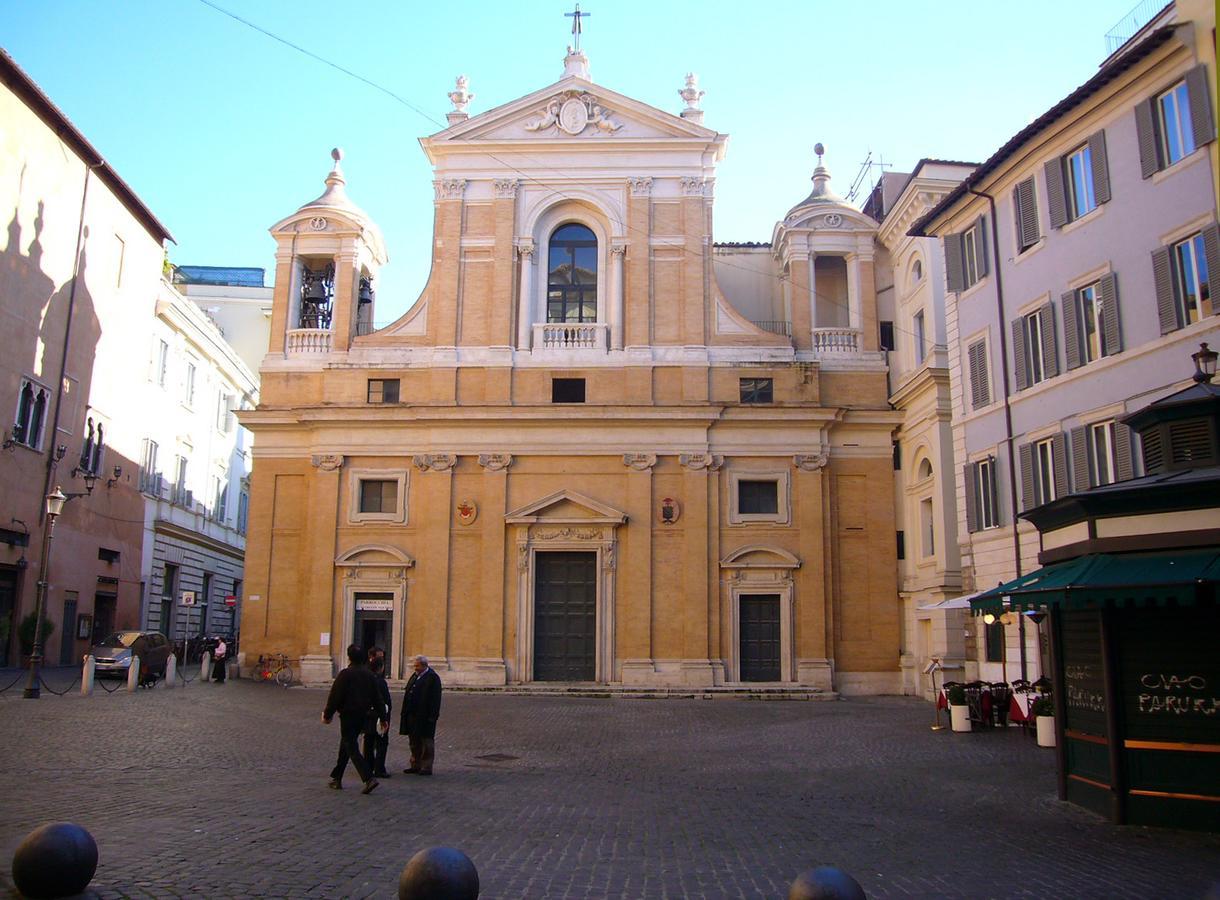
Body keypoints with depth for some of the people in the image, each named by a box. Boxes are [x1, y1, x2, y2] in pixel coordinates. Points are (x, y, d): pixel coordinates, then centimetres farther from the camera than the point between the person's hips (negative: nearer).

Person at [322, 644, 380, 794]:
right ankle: (337, 779, 27)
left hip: (348, 716, -7)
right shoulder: (370, 675, 6)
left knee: (351, 748, -5)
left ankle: (369, 778, -18)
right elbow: (377, 699, 11)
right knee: (345, 746, 20)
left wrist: (327, 714, -2)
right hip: (363, 716, 7)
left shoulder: (345, 674, -13)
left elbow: (335, 696, -13)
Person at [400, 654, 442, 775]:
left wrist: (432, 717, -19)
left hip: (425, 717, -8)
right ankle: (415, 765, 23)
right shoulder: (415, 676, 13)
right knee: (414, 743, 14)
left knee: (426, 742, 0)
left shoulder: (432, 678, -11)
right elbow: (408, 695, 16)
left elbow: (435, 699, -15)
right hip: (413, 716, 8)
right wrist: (405, 714, 10)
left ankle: (426, 767, 6)